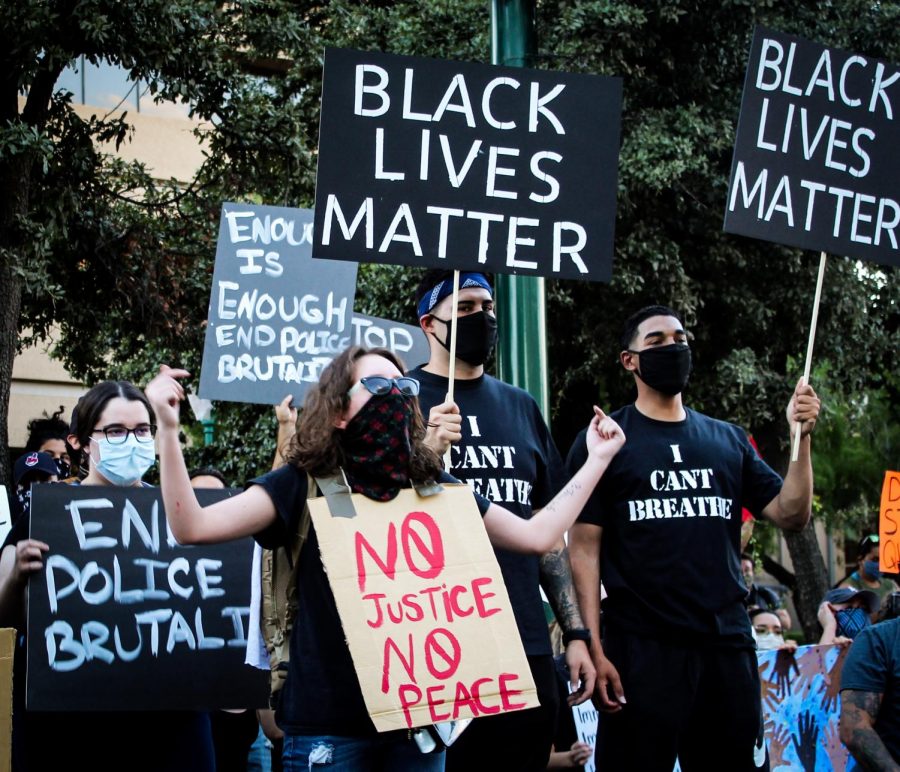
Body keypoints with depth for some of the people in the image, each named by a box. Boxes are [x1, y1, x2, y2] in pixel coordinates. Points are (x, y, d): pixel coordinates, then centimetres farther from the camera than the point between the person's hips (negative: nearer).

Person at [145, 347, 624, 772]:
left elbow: (536, 535, 13)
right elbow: (193, 526, -15)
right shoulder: (305, 485, -4)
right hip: (330, 724, -4)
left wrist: (597, 459, 13)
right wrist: (168, 429, -26)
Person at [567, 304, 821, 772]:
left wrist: (801, 436, -5)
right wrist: (594, 649, -12)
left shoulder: (727, 440, 13)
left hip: (728, 642, 4)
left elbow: (791, 514, 9)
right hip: (641, 646, -4)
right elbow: (584, 549, -4)